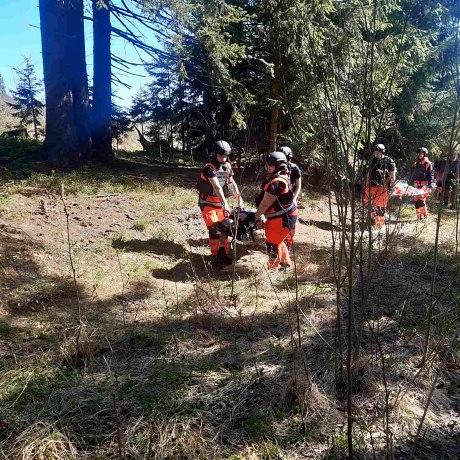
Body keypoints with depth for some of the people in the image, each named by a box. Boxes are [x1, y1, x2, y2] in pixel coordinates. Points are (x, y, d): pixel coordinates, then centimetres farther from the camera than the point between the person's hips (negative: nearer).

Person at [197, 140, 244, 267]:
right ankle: (215, 256, 3)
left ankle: (223, 253, 20)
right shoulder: (209, 168, -21)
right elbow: (217, 187, -31)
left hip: (220, 203, 6)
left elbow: (232, 183, 6)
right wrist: (225, 204, -39)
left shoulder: (228, 166, 0)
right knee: (214, 230, -10)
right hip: (208, 203, -6)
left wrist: (239, 198, -4)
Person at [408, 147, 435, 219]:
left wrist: (429, 185, -17)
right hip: (416, 186, 6)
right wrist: (410, 184, 11)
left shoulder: (429, 164, -1)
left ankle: (424, 215, -6)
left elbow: (431, 175, -7)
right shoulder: (415, 165, 15)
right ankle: (418, 216, 14)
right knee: (416, 200, 4)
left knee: (421, 200, -17)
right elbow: (411, 175, 18)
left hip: (424, 186, -6)